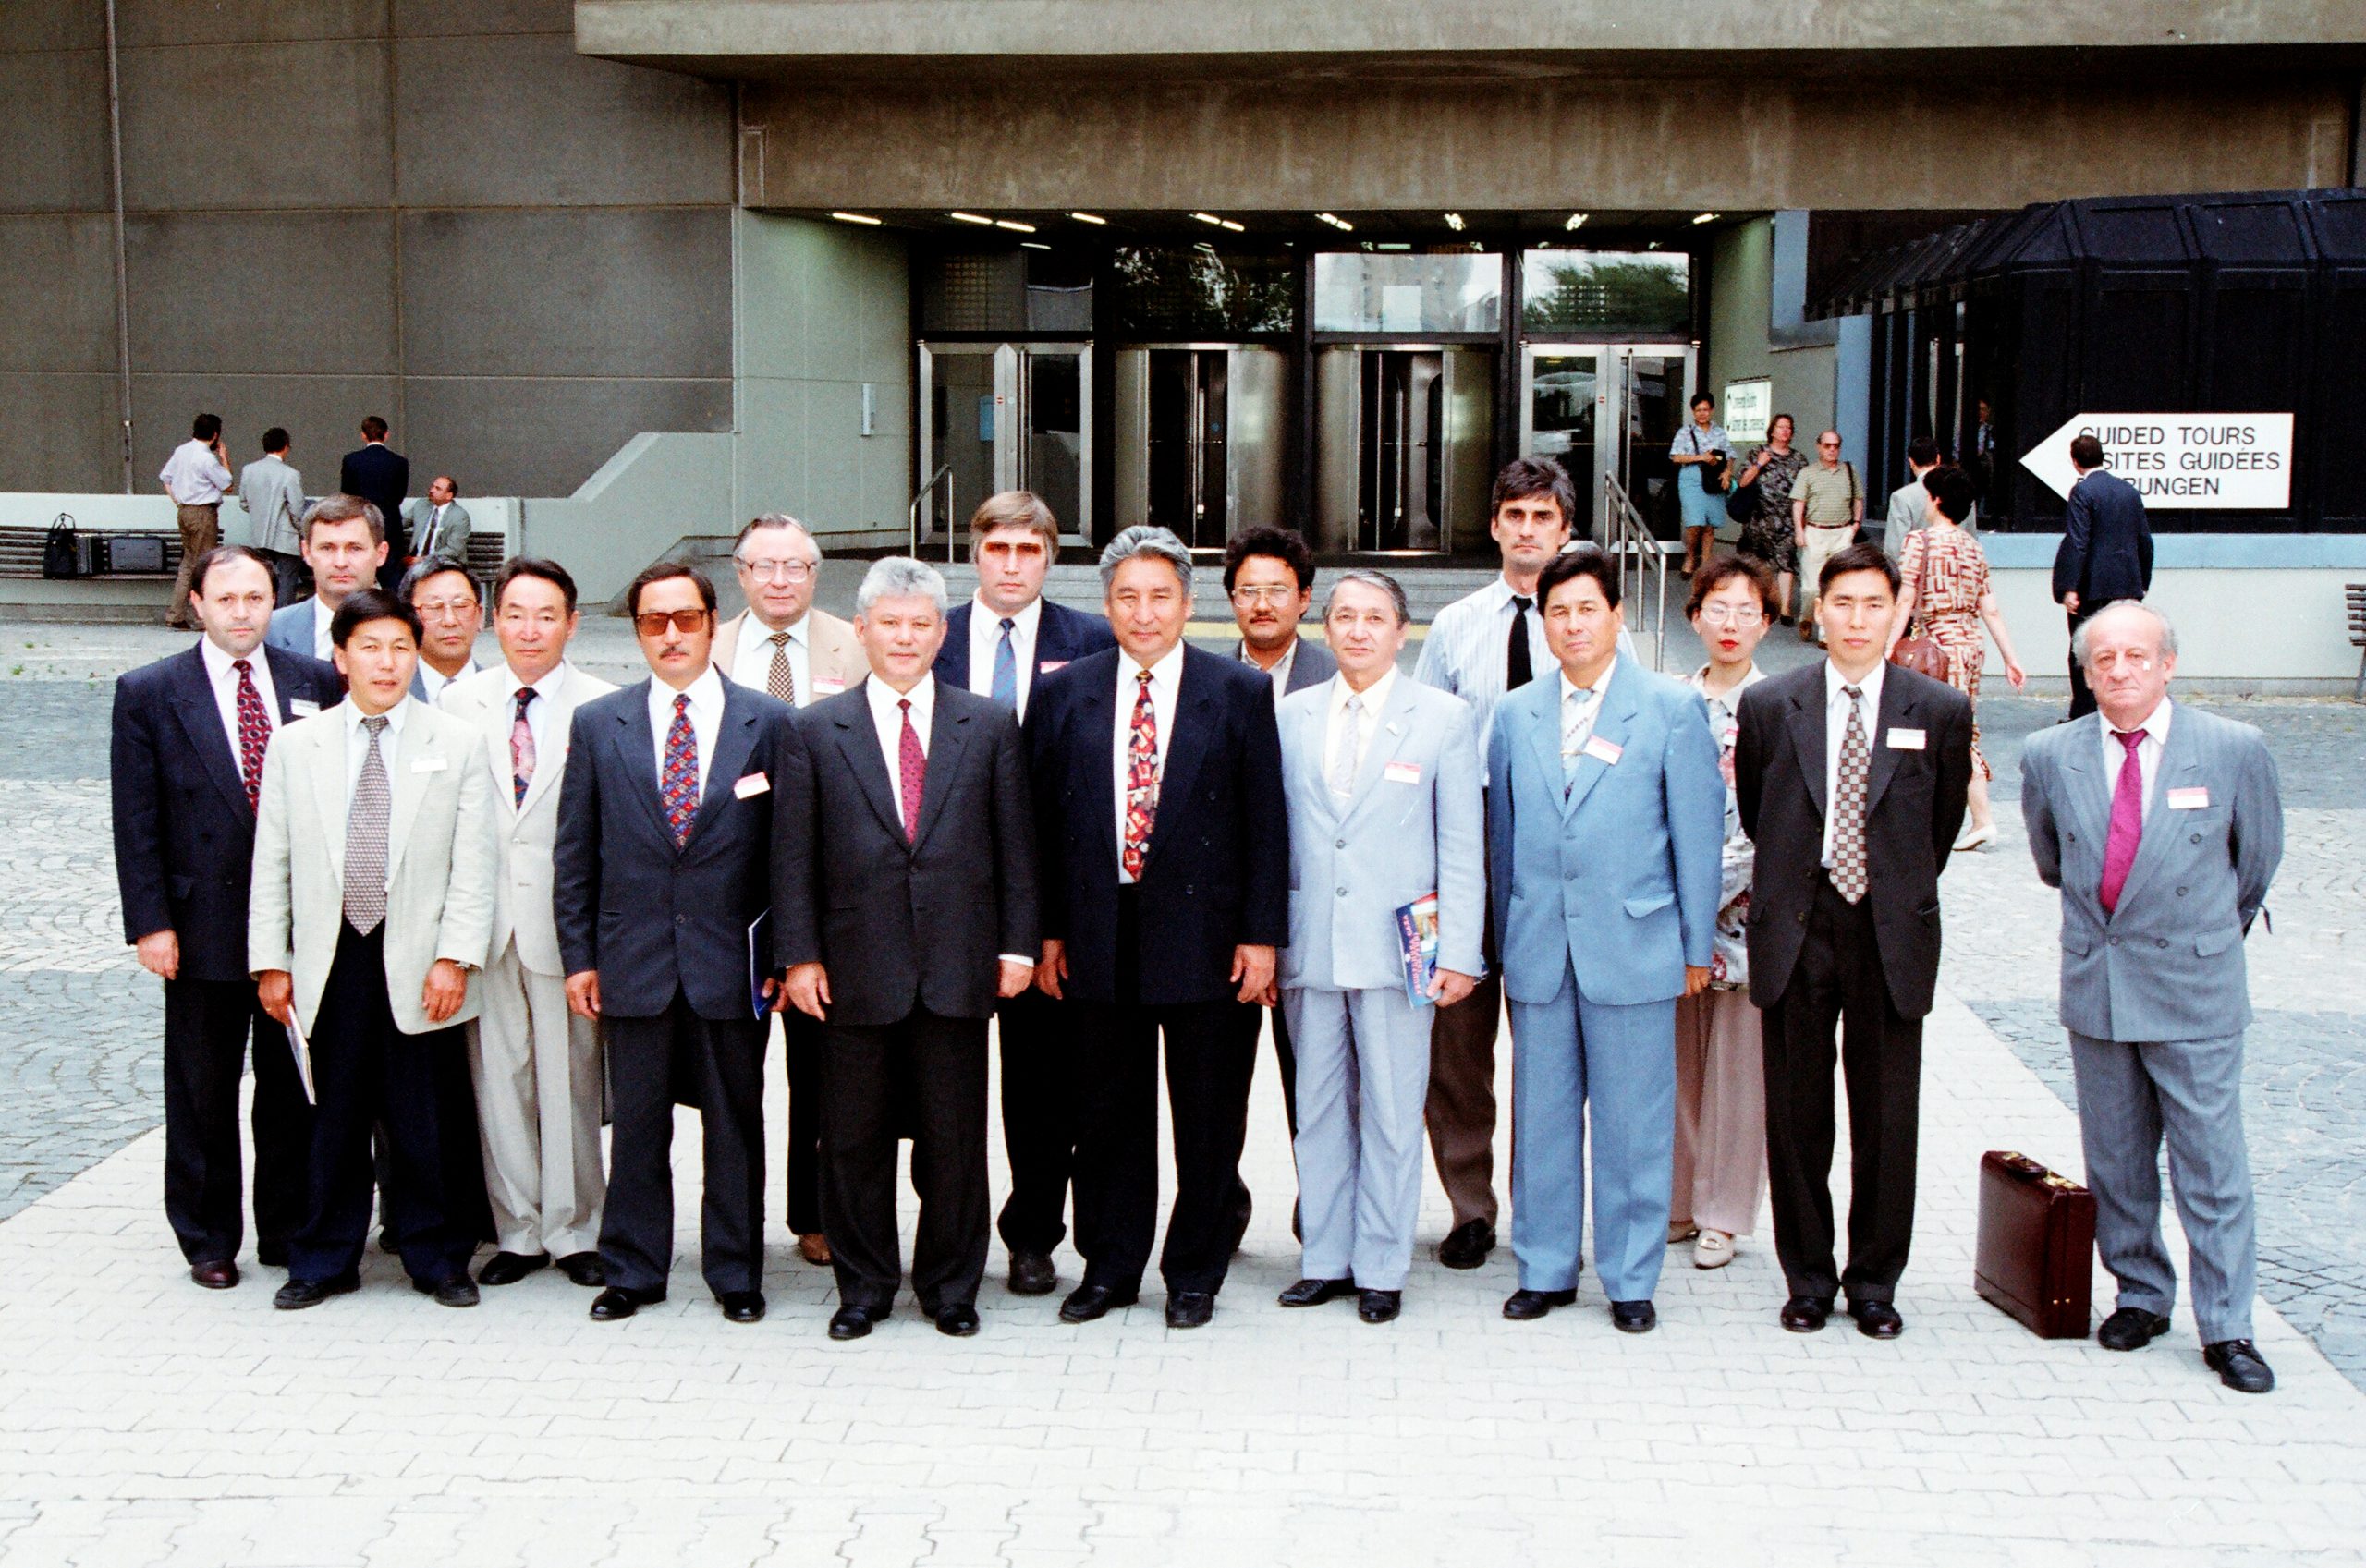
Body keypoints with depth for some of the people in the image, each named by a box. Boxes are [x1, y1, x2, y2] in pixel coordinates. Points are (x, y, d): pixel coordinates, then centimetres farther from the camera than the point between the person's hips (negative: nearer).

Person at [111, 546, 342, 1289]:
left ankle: (288, 1228, 24)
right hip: (204, 927, -1)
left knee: (293, 1086, 11)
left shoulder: (315, 684, 3)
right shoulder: (149, 692, -2)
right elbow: (136, 820, -3)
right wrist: (150, 922, -8)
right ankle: (208, 1239, 23)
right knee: (203, 1094, 9)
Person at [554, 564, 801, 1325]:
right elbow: (574, 853, 7)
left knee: (735, 1124, 8)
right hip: (633, 959, 1)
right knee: (635, 1123, 9)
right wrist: (579, 956, 2)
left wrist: (782, 956, -2)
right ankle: (632, 1270, 21)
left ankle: (736, 1272, 20)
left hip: (732, 961, -1)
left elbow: (788, 848, 2)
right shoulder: (596, 724, 6)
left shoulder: (768, 723, 2)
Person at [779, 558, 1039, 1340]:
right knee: (854, 1138, 7)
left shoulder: (989, 725, 7)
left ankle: (950, 1286, 21)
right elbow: (796, 854, 3)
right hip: (856, 967, 0)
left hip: (957, 966, 0)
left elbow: (1015, 844, 6)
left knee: (955, 1137, 7)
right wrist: (800, 955, -3)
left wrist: (1018, 944, 0)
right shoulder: (816, 730, 5)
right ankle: (863, 1286, 22)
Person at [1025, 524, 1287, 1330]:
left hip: (1206, 936, -2)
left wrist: (1260, 935, -6)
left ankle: (1195, 1272, 21)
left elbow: (1266, 821, -1)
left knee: (1207, 1118, 6)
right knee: (1108, 1115, 10)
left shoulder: (1241, 693, 0)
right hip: (1099, 938, 2)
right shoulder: (1063, 694, 6)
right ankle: (1109, 1266, 24)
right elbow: (1041, 821, 8)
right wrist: (1046, 931, 4)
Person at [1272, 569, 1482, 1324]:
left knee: (1391, 1115, 2)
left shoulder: (1443, 718, 1)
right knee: (1318, 1111, 10)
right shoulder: (1291, 715, 9)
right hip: (1309, 947, 3)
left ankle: (1381, 1269, 14)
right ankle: (1325, 1259, 21)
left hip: (1394, 948, -3)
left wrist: (1457, 952, -6)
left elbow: (1462, 847, 0)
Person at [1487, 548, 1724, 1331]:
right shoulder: (1515, 714, 9)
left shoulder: (1672, 709, -1)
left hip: (1633, 945, -3)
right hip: (1538, 950, 3)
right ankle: (1544, 1269, 22)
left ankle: (1631, 1279, 16)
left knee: (1632, 1121, 4)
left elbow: (1698, 835, 1)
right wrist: (1508, 937, 12)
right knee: (1541, 1115, 9)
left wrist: (1696, 946, 1)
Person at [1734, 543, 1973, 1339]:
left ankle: (1875, 1282, 20)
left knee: (1887, 1117, 6)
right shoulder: (1768, 705, 1)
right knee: (1797, 1115, 7)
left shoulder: (1941, 711, 0)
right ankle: (1808, 1279, 20)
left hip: (1892, 934, 0)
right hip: (1796, 932, 1)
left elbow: (1942, 824, 10)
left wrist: (1901, 894, 12)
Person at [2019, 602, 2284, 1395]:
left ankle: (2227, 1329, 8)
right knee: (2115, 1161, 12)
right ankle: (2141, 1296, 28)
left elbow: (2257, 861, 8)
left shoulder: (2235, 750, -7)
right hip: (2094, 985, 3)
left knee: (2212, 1165, -1)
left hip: (2196, 988, -3)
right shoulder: (2050, 756, -1)